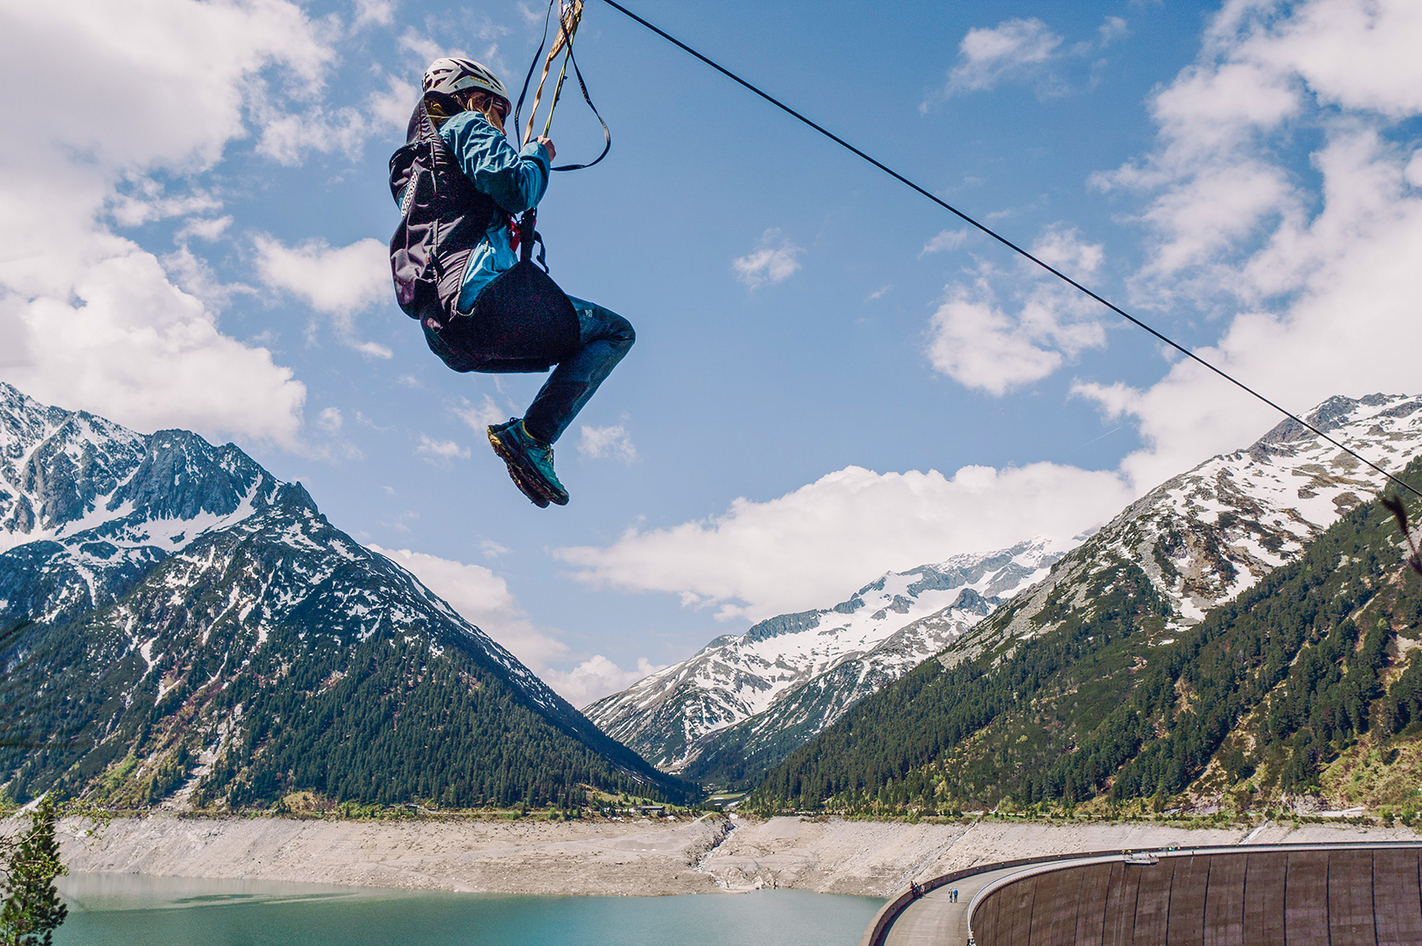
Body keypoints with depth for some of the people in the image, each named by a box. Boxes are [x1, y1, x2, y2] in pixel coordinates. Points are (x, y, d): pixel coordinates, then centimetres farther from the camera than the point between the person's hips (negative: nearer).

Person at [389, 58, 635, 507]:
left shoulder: (410, 164, 33)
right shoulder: (466, 125, 7)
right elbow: (515, 188, -11)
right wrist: (539, 154, 9)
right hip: (481, 293, -9)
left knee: (578, 350, 24)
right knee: (616, 332, 3)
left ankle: (527, 439, 1)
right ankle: (532, 436, -15)